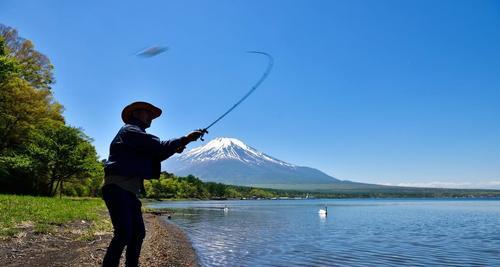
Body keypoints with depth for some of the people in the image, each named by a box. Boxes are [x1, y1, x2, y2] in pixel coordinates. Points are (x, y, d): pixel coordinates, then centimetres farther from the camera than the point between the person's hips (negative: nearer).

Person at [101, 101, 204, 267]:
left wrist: (174, 149, 6)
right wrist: (185, 139, -12)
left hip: (130, 190, 10)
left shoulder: (138, 135, 26)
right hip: (117, 187, -10)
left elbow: (154, 156, 20)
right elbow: (158, 146, -16)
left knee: (138, 233, 9)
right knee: (124, 233, -17)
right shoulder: (130, 130, -5)